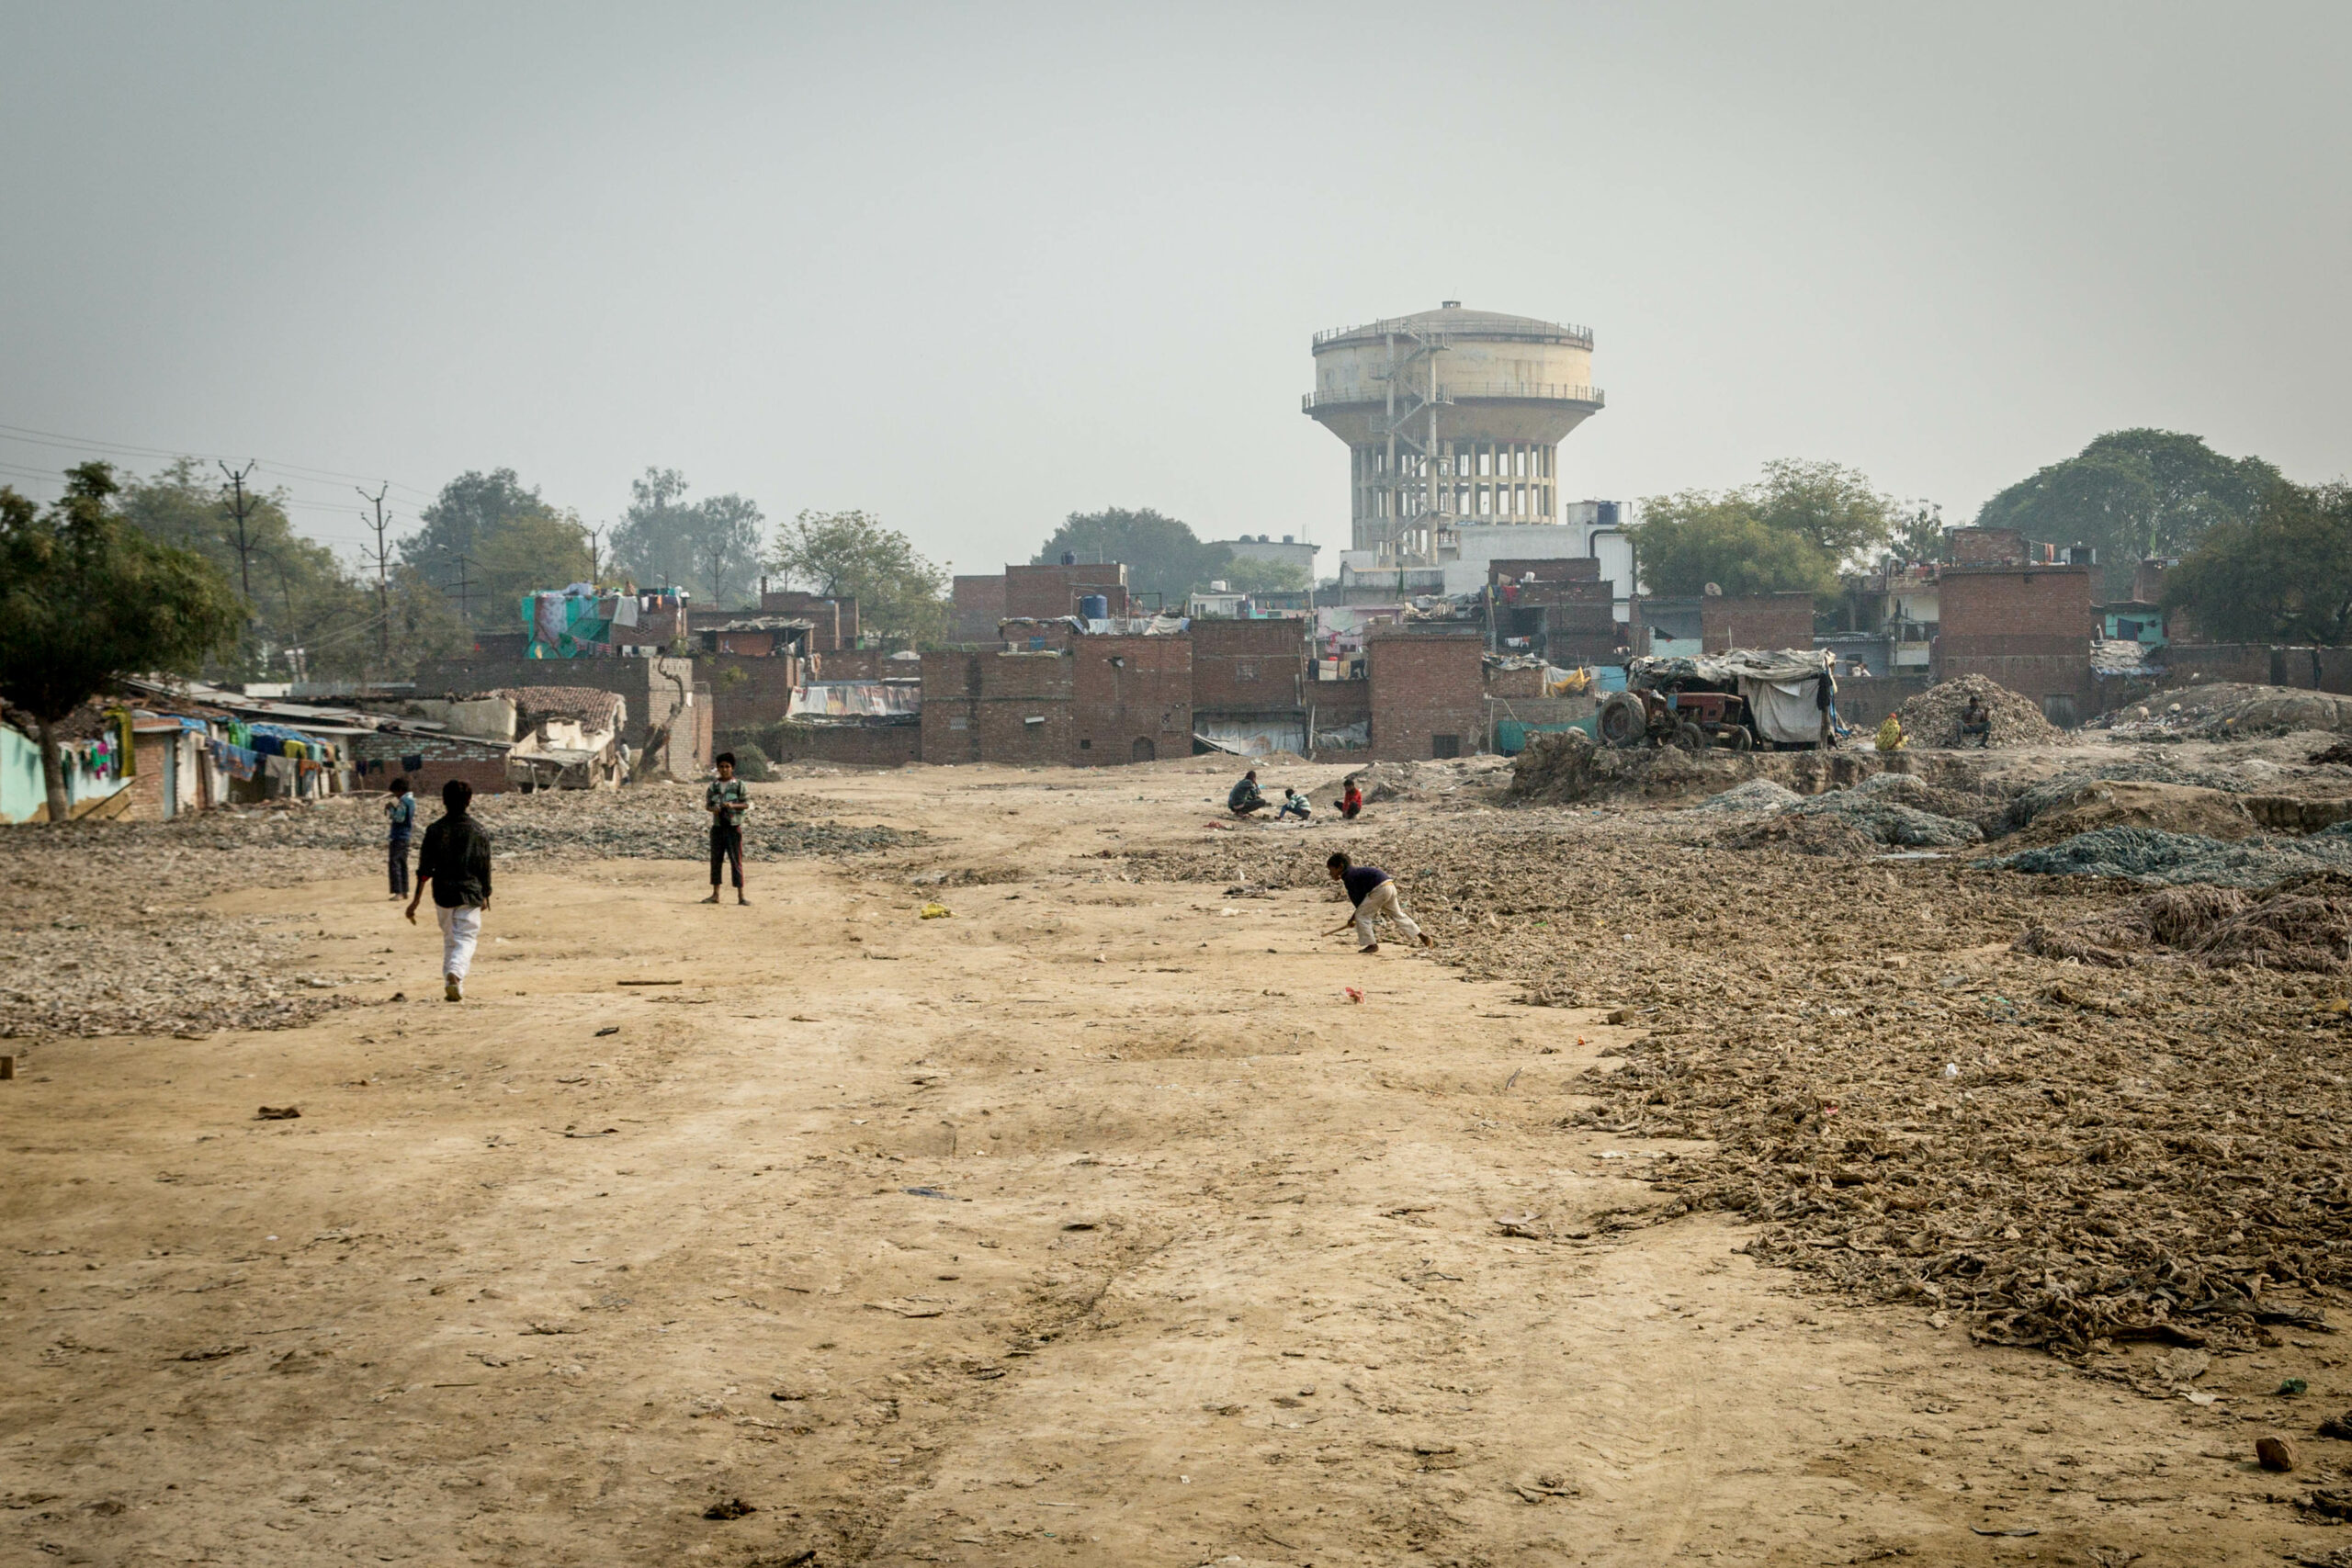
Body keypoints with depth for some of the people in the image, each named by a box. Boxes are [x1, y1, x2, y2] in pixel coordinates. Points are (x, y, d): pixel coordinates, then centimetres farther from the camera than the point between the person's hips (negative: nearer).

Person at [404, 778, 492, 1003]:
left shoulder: (435, 830, -2)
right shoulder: (478, 831, -2)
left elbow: (425, 868, -6)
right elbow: (485, 867, 2)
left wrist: (417, 899, -6)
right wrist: (485, 896, 15)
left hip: (443, 894, 2)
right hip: (470, 894, -2)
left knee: (449, 940, 16)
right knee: (466, 938, -2)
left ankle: (451, 984, 15)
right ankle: (455, 974, -28)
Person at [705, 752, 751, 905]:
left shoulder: (738, 784, -1)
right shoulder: (713, 785, 9)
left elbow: (747, 804, -2)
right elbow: (707, 804, 12)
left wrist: (733, 805, -20)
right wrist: (713, 809, -11)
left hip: (734, 827, -4)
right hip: (717, 827, 4)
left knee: (736, 861, -5)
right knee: (715, 860, 7)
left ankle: (740, 896, -3)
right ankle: (715, 895, 15)